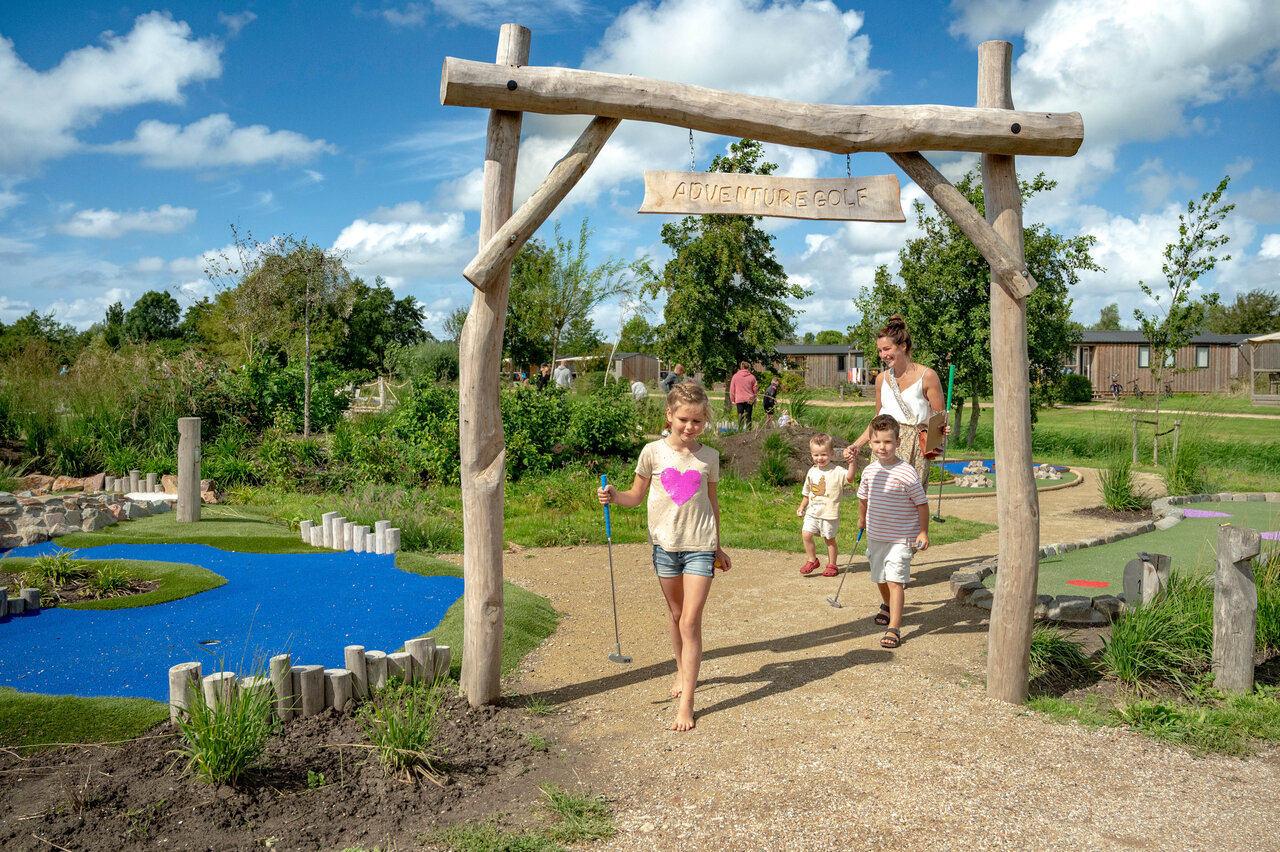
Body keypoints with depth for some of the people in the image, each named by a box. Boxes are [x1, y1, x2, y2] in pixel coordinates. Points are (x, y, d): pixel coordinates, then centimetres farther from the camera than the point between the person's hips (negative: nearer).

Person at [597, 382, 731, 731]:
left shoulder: (709, 457, 1)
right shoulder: (653, 452, -3)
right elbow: (636, 496, 5)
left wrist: (717, 546, 18)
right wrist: (614, 496, -17)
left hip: (700, 546, -1)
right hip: (665, 544, 1)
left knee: (691, 621, -6)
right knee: (675, 614, 16)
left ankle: (686, 703, -2)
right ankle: (683, 672, 40)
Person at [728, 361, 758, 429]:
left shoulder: (735, 376, 2)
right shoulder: (752, 377, 2)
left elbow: (732, 389, 4)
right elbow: (755, 389, 7)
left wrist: (732, 399, 12)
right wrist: (754, 400, 17)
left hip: (739, 400, 0)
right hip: (749, 400, 0)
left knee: (740, 417, 1)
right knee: (748, 417, 3)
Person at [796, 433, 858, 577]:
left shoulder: (837, 471, -10)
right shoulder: (812, 472, 7)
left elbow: (850, 477, -31)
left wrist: (852, 462, -40)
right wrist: (802, 507, 19)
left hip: (829, 514, -5)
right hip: (812, 512, 5)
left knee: (829, 539, 7)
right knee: (806, 534, -6)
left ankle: (832, 565, 24)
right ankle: (812, 560, 13)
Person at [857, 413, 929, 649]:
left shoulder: (907, 473, -16)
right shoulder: (870, 471, 0)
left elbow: (922, 504, -8)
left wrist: (923, 532, -9)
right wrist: (862, 519, 30)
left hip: (901, 538, -6)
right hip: (875, 536, 6)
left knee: (895, 580, -14)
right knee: (880, 579, 20)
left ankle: (894, 628, -10)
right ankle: (888, 606, 49)